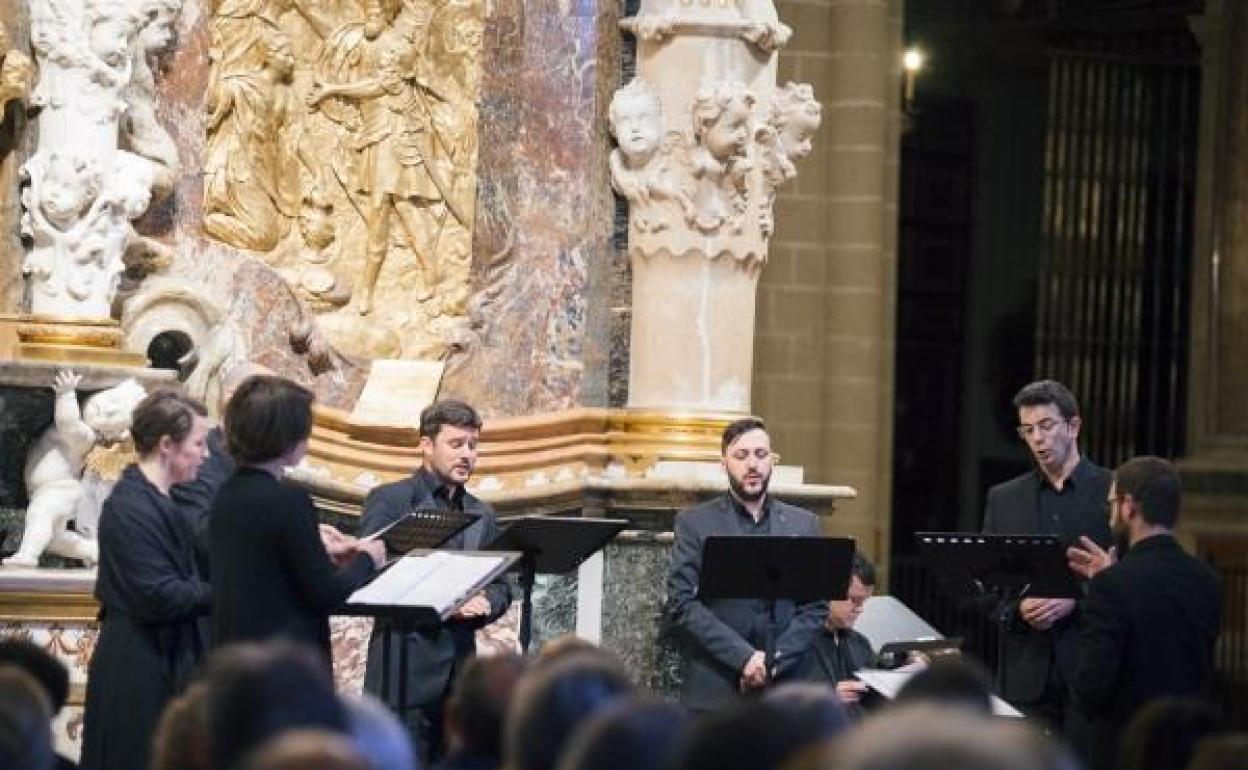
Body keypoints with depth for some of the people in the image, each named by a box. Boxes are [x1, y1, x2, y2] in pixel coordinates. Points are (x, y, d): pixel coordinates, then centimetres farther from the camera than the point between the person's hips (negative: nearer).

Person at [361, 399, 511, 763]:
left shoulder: (482, 514, 19)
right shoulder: (390, 500, 0)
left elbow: (501, 586, 19)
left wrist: (485, 604, -5)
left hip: (460, 664, 6)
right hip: (405, 666, -6)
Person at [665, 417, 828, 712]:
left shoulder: (803, 524, 13)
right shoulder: (694, 523, 5)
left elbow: (816, 607, 9)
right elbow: (682, 605, -3)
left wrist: (774, 661, -6)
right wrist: (744, 657, -12)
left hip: (784, 691, 2)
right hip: (714, 692, -2)